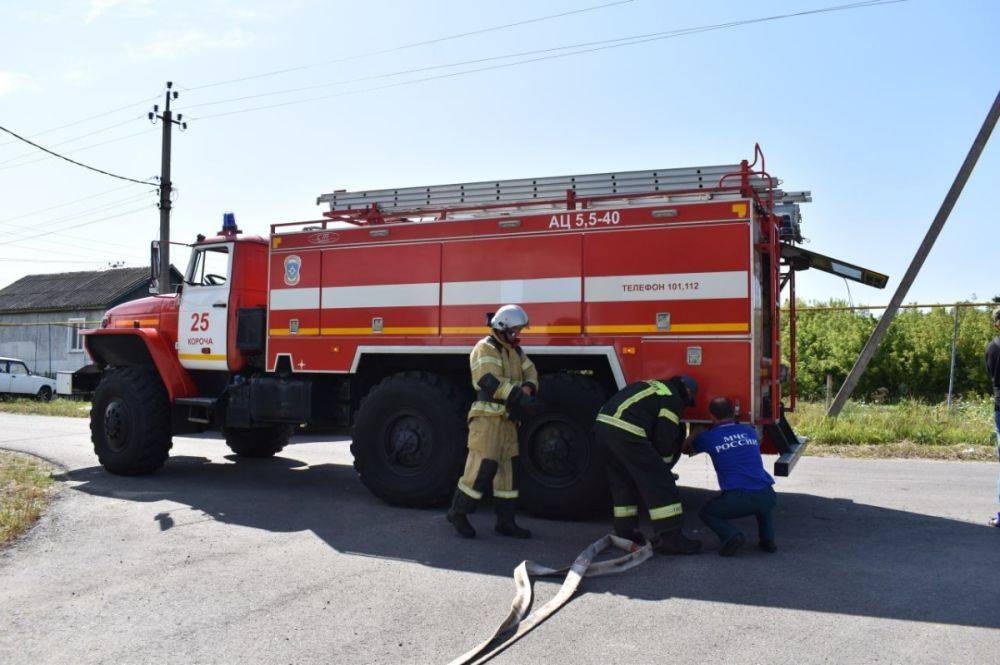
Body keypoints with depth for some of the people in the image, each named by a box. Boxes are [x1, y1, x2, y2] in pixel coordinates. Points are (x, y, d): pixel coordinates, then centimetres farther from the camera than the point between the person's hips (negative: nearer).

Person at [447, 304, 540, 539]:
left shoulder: (514, 350, 18)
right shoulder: (485, 348, -10)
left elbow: (530, 372, 9)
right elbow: (491, 382, -23)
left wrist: (527, 389, -14)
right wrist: (520, 397, -27)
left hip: (507, 419, 9)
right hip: (487, 417, -9)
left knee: (508, 469, 10)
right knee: (483, 467, -11)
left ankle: (506, 521, 16)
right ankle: (458, 512, 4)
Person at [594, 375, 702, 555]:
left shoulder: (652, 386, 31)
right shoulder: (674, 400, 6)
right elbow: (664, 437, 3)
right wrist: (665, 464, 20)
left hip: (602, 423, 9)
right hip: (625, 432, -9)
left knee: (623, 480, 23)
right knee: (659, 482, -1)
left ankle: (624, 530, 27)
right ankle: (669, 537, -2)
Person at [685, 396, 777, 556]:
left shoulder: (709, 437, 7)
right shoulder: (750, 431, 18)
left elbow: (687, 447, 29)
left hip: (738, 499, -4)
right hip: (768, 498, 4)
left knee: (706, 512, 22)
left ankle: (731, 535, -4)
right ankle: (767, 538, 19)